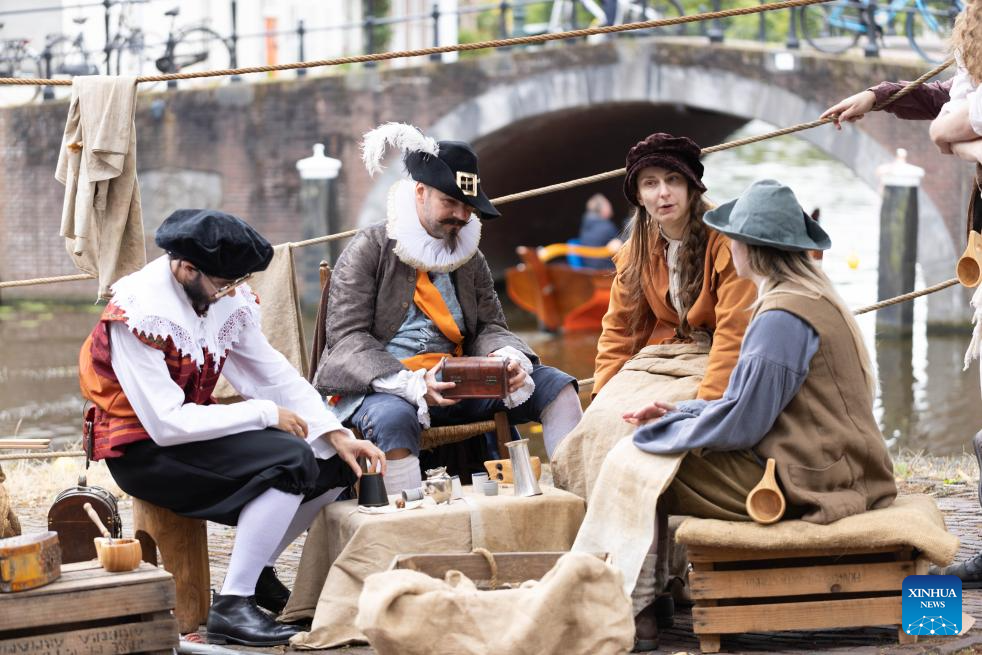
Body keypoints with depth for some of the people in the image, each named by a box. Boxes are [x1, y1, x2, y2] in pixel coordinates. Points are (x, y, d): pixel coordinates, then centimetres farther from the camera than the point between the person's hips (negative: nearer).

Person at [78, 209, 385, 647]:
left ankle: (258, 569, 15)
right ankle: (231, 606, -22)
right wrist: (265, 414, -23)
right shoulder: (138, 315, -24)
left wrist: (336, 434, -9)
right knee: (291, 461, -25)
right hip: (143, 451, -8)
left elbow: (276, 376, 4)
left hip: (194, 430, 8)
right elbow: (167, 424, -28)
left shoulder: (229, 299, -1)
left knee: (333, 461, 2)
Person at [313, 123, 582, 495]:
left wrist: (508, 359, -14)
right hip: (378, 387, -6)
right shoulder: (368, 251, -1)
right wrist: (411, 386, -26)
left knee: (556, 386, -8)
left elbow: (490, 327, 14)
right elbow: (347, 339, -10)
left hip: (457, 386, 6)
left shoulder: (470, 258, 18)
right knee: (394, 417, -41)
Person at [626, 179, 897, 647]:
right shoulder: (815, 296, 13)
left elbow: (738, 424, -19)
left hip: (803, 483, -10)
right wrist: (679, 413, 11)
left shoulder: (782, 319, -19)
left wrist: (662, 431, -4)